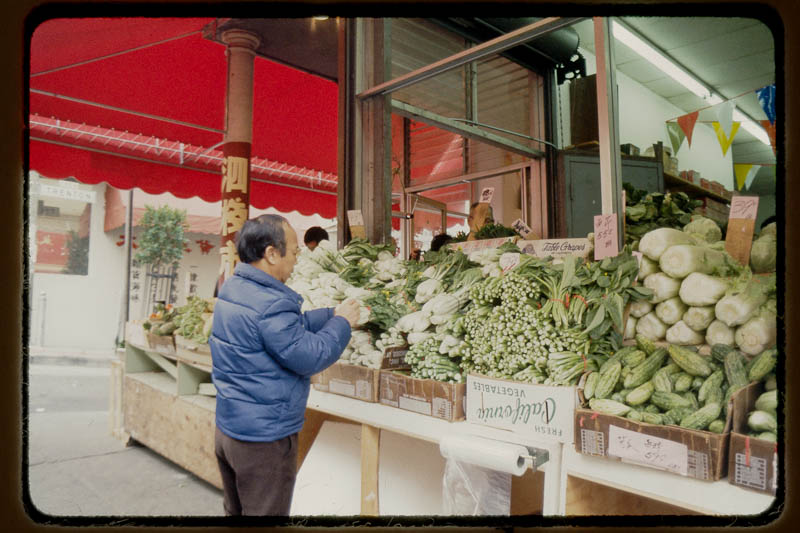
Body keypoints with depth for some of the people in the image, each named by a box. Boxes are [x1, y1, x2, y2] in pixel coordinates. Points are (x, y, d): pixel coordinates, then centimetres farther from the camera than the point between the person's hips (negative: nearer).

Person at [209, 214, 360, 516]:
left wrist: (332, 314, 6)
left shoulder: (232, 288, 4)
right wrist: (342, 323, -8)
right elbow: (310, 358, -21)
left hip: (227, 429, 9)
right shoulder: (271, 304, -27)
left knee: (235, 511, 22)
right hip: (263, 440, -9)